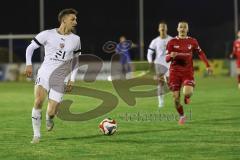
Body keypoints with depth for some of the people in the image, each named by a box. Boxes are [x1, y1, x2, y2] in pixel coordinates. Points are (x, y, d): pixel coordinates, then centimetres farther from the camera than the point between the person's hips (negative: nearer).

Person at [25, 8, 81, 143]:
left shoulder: (75, 39, 7)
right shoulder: (47, 34, -2)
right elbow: (30, 48, 8)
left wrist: (72, 80, 11)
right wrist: (29, 64, -4)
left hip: (60, 79, 2)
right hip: (44, 74, -2)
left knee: (51, 113, -7)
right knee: (38, 101, -26)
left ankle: (49, 118, 33)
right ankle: (37, 135, -12)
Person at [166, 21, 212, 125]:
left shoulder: (192, 41, 4)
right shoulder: (172, 42, 0)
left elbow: (200, 53, 17)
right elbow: (167, 59, -1)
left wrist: (207, 66, 9)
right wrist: (171, 56, -24)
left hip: (188, 71, 0)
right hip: (175, 71, 0)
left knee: (187, 92, -24)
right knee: (176, 97, -3)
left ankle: (187, 96, 15)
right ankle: (182, 116, 20)